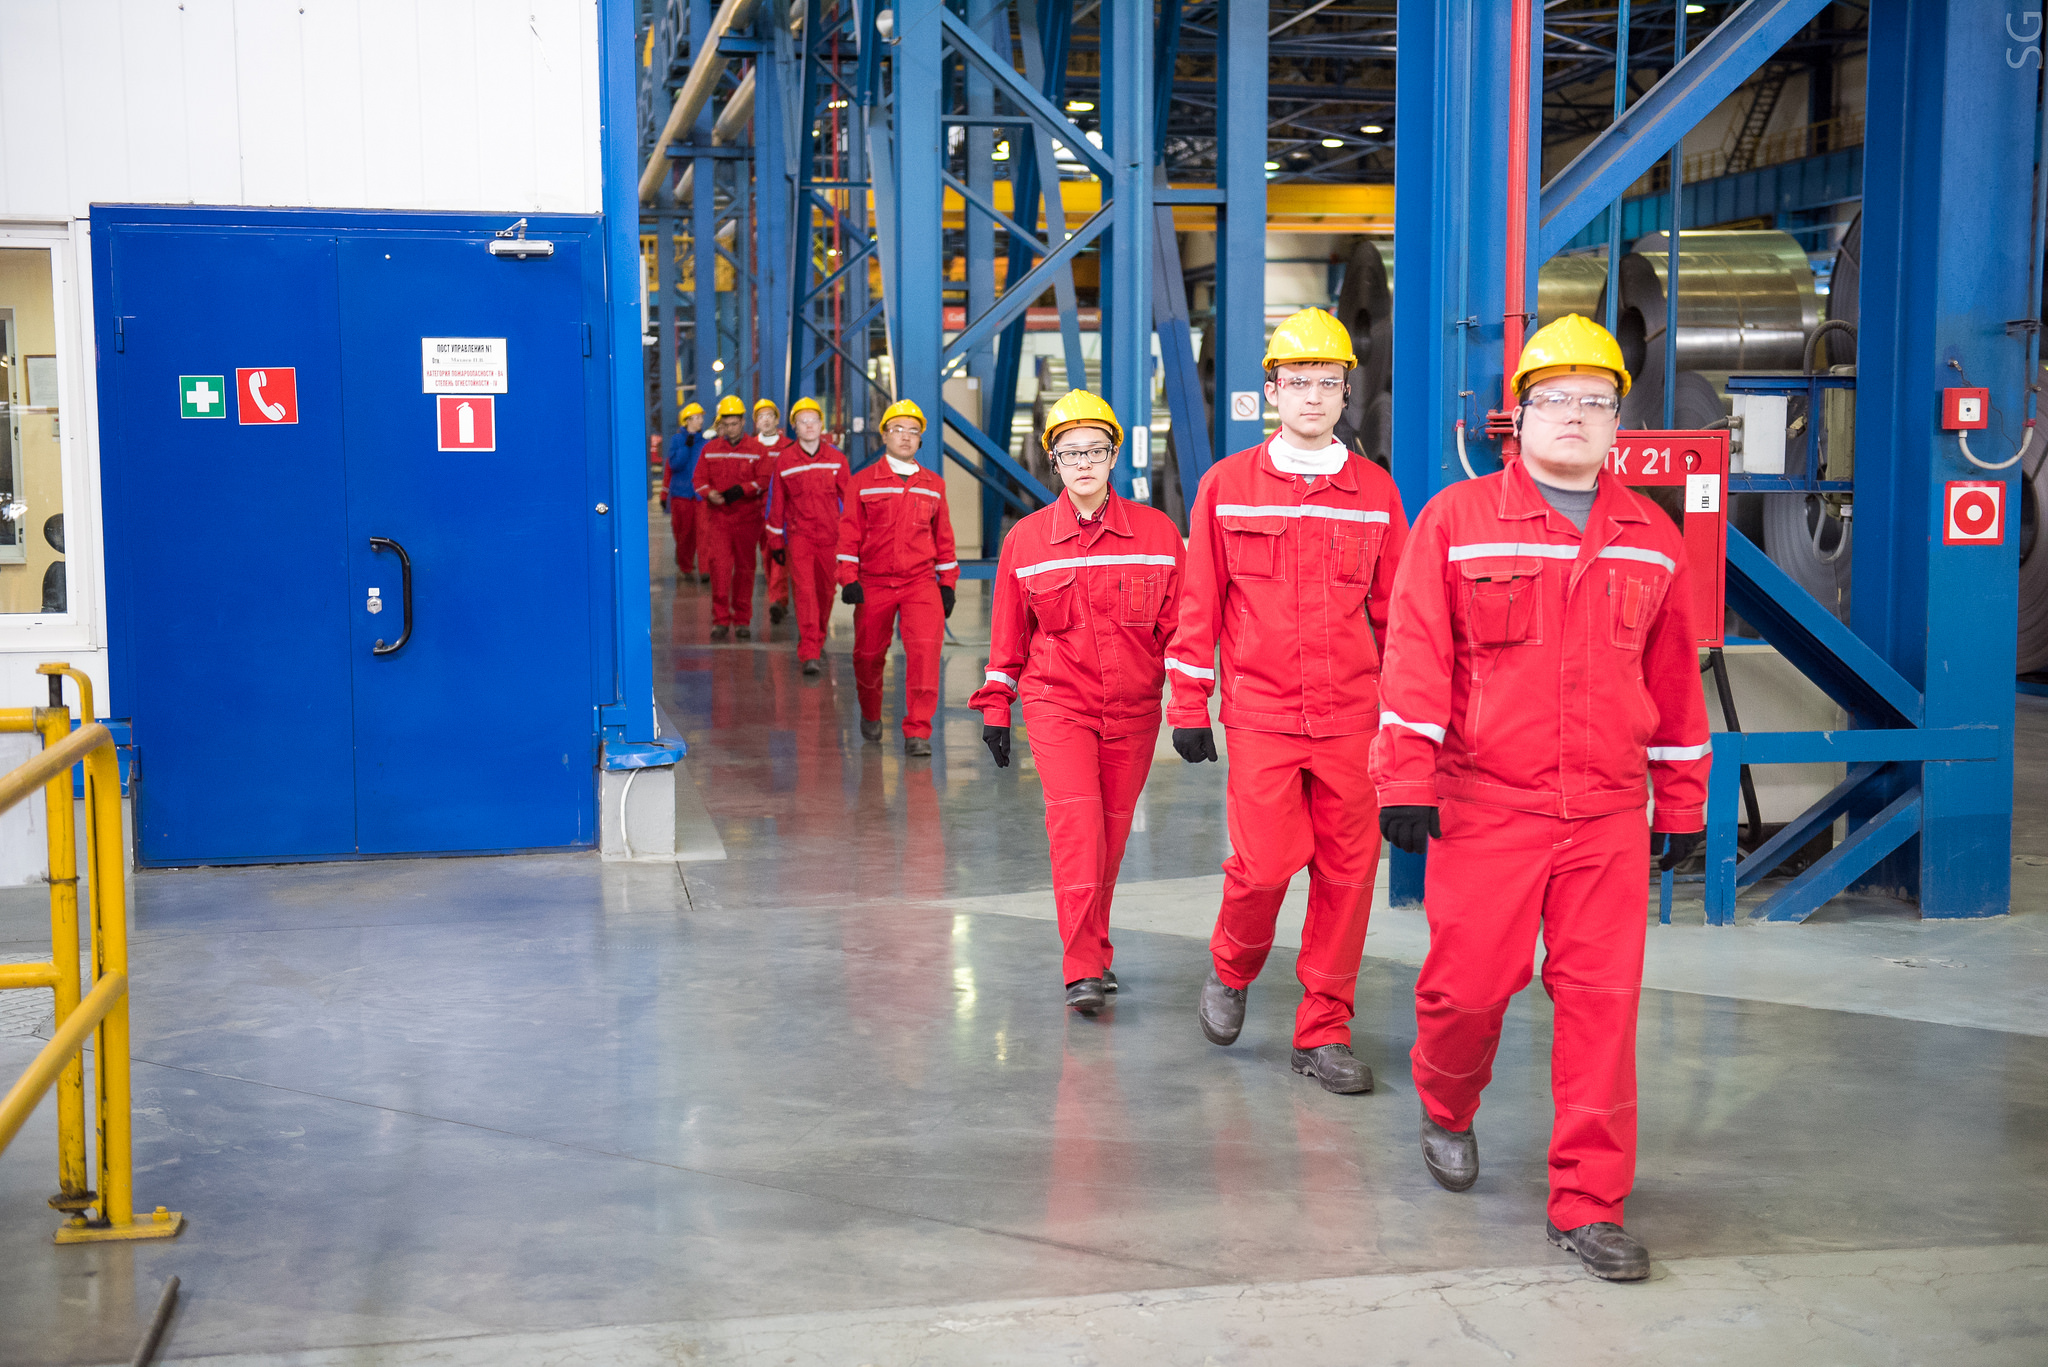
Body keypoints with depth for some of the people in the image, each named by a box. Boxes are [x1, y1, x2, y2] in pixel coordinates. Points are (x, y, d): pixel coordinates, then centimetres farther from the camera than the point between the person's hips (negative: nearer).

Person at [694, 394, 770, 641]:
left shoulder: (756, 449, 3)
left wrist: (742, 490, -20)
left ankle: (742, 620, 14)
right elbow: (698, 479, 8)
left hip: (748, 518, -1)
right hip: (718, 516, 1)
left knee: (745, 568, 5)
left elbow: (764, 480, -4)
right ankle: (721, 619, -4)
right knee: (719, 566, -9)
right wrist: (709, 493, -14)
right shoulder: (710, 449, 8)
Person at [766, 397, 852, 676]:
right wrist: (776, 543, 8)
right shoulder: (784, 462, 0)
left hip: (830, 535, 2)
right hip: (799, 535, -2)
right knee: (804, 590, -13)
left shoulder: (837, 459, 2)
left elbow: (848, 498, 6)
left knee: (825, 591, 12)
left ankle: (817, 641, 35)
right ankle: (810, 655, -17)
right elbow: (776, 504, 7)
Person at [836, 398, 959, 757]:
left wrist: (948, 584, 12)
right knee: (869, 654, 9)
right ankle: (870, 715, 38)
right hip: (873, 583, 0)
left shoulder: (934, 484, 9)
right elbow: (849, 532, 1)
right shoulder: (864, 481, 2)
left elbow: (943, 536, 14)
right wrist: (849, 579, -7)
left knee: (926, 646, -19)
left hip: (921, 581, 0)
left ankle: (918, 731, -14)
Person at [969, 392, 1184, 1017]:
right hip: (1057, 702, -1)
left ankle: (1094, 950, 27)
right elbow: (1008, 633, 10)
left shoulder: (1157, 532, 0)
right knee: (1076, 818, -17)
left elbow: (1179, 626, 3)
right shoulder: (1025, 539, 2)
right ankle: (1084, 970, -16)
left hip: (1133, 710, 1)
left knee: (1112, 832, 8)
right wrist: (996, 707, 11)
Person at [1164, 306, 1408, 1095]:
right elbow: (1199, 606, 4)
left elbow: (1395, 609, 11)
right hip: (1259, 713, -2)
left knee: (1347, 873, 2)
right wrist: (1188, 706, 3)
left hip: (1351, 717, 2)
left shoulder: (1375, 490, 7)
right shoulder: (1227, 485, 2)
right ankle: (1231, 971, 22)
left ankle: (1323, 1034, 16)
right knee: (1267, 862, -10)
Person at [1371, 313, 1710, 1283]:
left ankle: (1588, 1204, 10)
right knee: (1471, 983, 3)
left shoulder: (1651, 538, 10)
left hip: (1609, 813, 3)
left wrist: (1682, 801, 16)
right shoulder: (1456, 520, -1)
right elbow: (1417, 657, -5)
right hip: (1485, 809, -2)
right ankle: (1446, 1113, 36)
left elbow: (1673, 675, 15)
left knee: (1602, 998, 0)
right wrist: (1406, 783, -11)